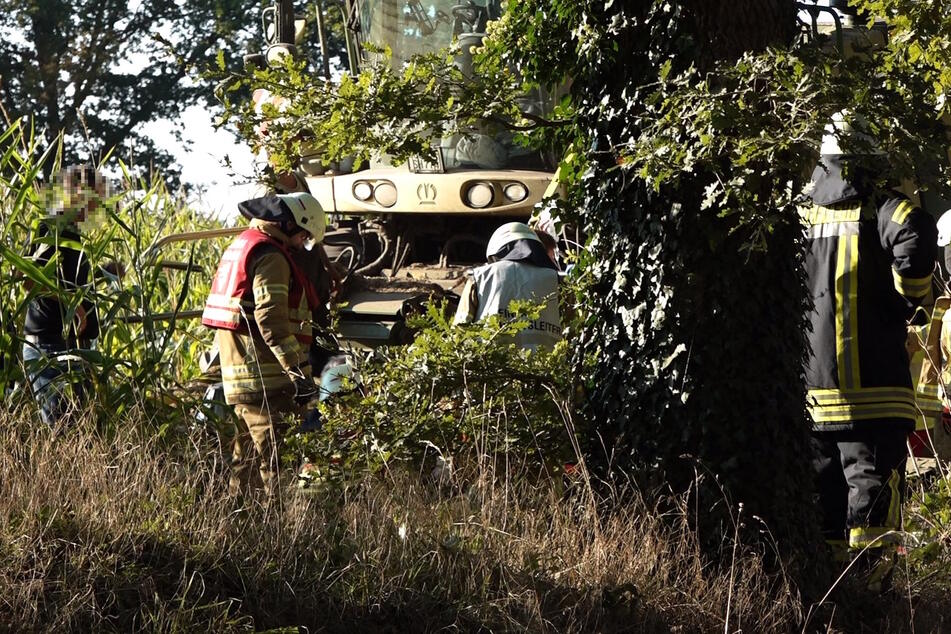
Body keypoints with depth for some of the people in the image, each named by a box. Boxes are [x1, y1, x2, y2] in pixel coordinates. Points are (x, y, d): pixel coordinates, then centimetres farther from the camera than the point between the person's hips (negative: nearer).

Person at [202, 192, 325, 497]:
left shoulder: (241, 245, 20)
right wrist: (299, 370, -25)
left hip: (237, 376, 10)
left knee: (247, 457, 16)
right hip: (264, 379, -10)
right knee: (275, 462, -11)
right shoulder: (270, 256, -12)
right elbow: (271, 318, -23)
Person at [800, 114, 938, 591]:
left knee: (825, 484, 12)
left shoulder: (800, 215, 8)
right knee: (872, 479, -4)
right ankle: (869, 583, -8)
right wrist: (907, 298, -8)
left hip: (813, 385, 5)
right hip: (874, 385, -5)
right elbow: (915, 233, -24)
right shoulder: (880, 209, -6)